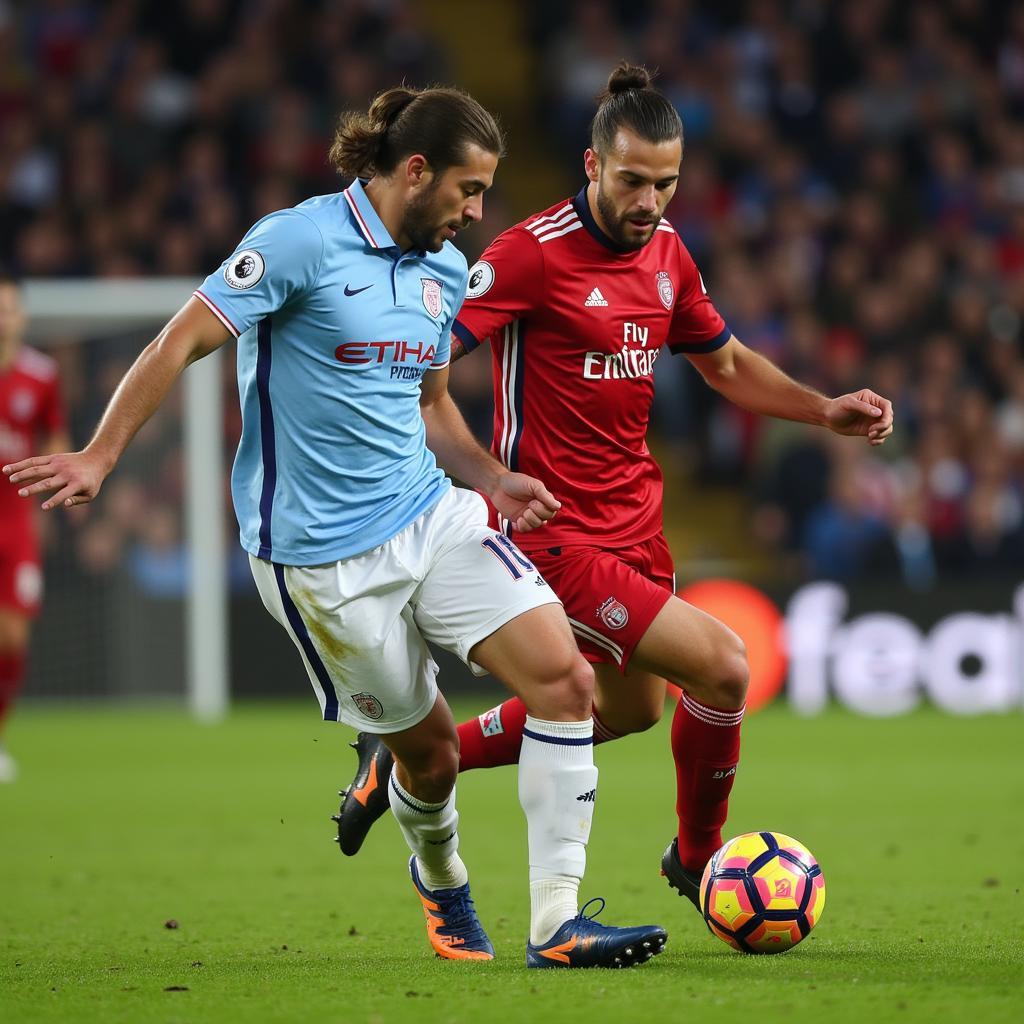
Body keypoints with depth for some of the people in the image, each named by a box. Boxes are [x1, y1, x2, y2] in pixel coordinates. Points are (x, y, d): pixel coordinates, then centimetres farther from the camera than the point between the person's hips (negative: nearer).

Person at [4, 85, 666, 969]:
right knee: (428, 749, 2)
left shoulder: (446, 269, 12)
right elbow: (181, 343, -11)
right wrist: (99, 457, -17)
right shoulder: (301, 242, -12)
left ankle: (556, 922, -10)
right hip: (322, 555, -6)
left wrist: (494, 480, 7)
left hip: (434, 516, 6)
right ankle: (441, 885, 37)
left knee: (566, 679, -12)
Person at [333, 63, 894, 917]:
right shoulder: (534, 253, -18)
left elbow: (728, 363, 21)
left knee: (628, 708, 20)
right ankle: (698, 861, 11)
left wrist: (829, 411, 8)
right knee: (721, 667, -14)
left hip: (633, 521, 9)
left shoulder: (666, 253, 6)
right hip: (555, 531, -9)